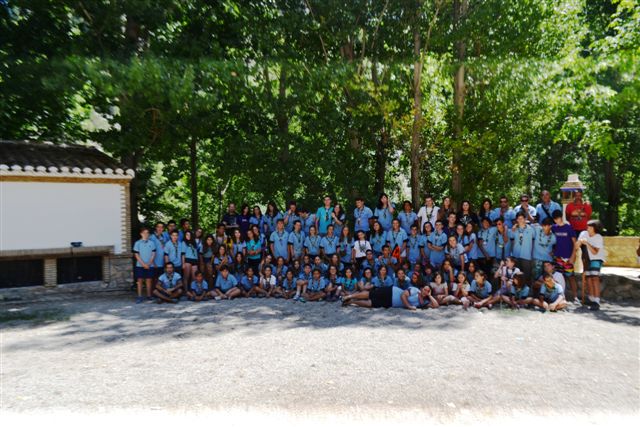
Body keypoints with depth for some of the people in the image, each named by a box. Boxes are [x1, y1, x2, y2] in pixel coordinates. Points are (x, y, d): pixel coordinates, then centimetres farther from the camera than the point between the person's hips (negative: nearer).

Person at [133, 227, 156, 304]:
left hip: (150, 265, 1)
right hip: (140, 265, -1)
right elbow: (136, 255, -3)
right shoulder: (137, 243, 0)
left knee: (149, 280, 5)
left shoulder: (151, 242, 3)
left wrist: (149, 263, -8)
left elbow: (153, 254, 3)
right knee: (140, 280, 1)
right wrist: (143, 264, -10)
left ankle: (149, 296, 13)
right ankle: (140, 297, 4)